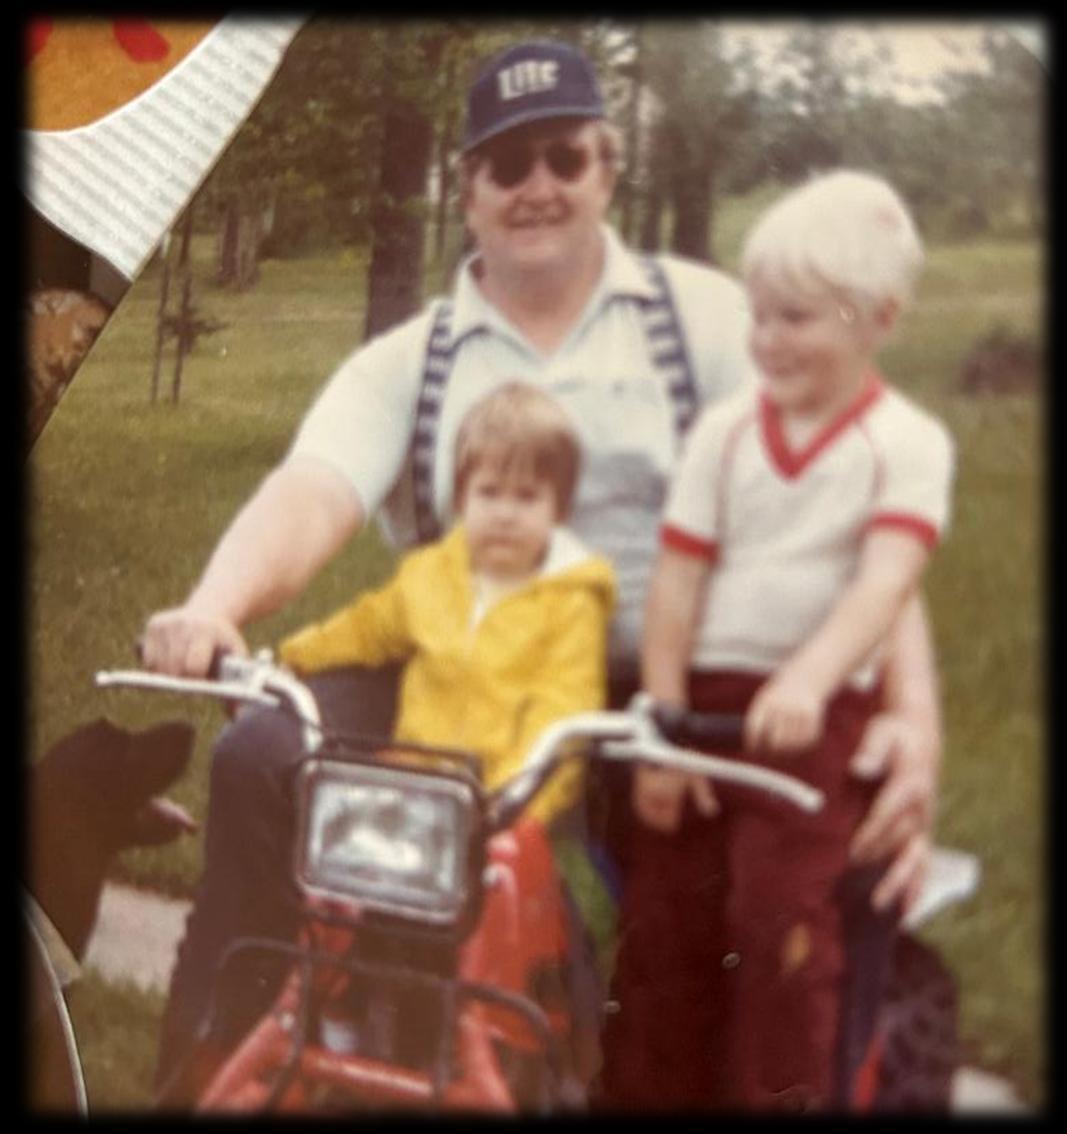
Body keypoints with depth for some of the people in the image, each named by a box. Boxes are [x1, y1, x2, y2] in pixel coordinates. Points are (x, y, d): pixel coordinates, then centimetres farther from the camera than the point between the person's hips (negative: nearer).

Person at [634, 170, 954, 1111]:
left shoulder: (907, 442, -3)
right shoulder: (725, 431, 4)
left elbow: (886, 580, -18)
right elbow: (676, 582, 1)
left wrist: (806, 681, -35)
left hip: (816, 717, -3)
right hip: (702, 698, 3)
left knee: (782, 924, -9)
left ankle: (784, 1095, 10)